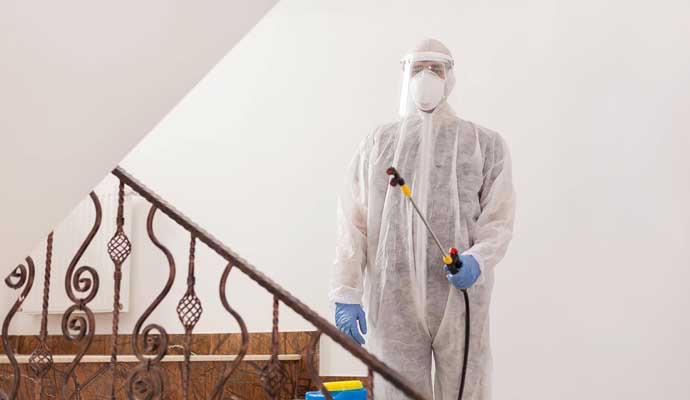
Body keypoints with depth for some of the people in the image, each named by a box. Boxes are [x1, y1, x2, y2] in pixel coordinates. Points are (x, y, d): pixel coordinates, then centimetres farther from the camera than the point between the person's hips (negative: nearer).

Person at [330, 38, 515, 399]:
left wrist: (477, 260, -17)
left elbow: (499, 220, 4)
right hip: (392, 300, 1)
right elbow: (352, 223, 7)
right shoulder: (378, 143, 14)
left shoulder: (484, 144, 10)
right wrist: (346, 295, -2)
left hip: (460, 295, -1)